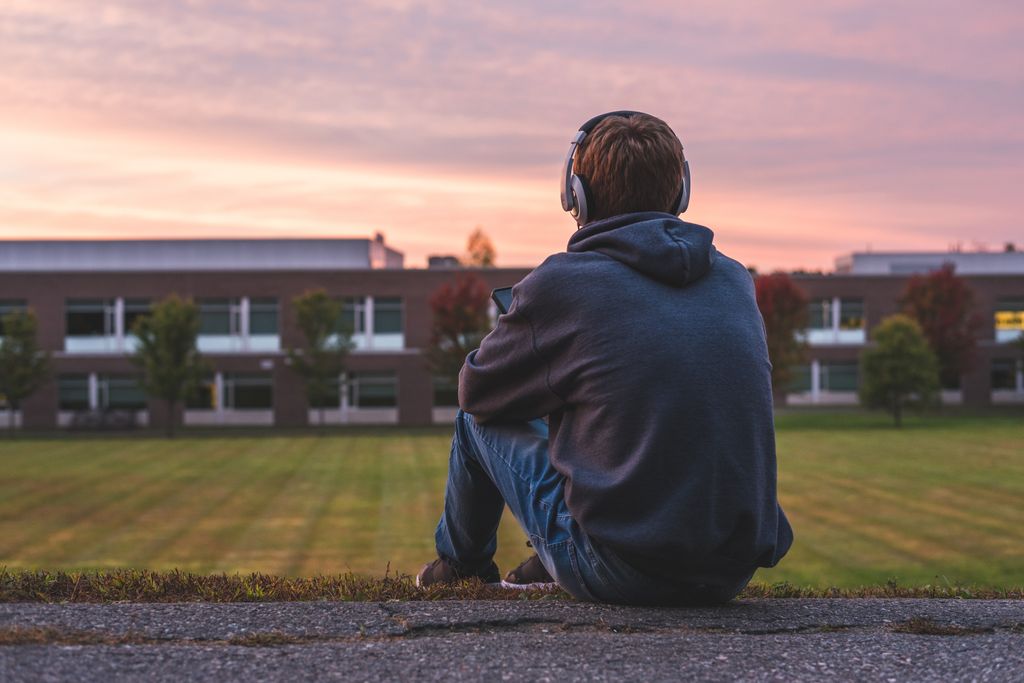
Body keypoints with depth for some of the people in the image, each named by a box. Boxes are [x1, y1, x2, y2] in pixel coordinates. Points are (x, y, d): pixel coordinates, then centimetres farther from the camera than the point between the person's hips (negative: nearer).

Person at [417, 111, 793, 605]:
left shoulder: (557, 285, -9)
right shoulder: (736, 281, 6)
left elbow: (475, 389, 7)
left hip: (621, 576, -5)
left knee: (477, 420, 18)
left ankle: (461, 563, 43)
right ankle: (547, 566, 45)